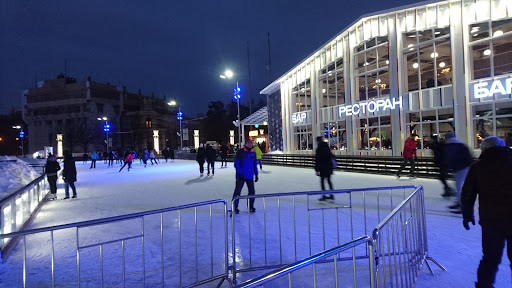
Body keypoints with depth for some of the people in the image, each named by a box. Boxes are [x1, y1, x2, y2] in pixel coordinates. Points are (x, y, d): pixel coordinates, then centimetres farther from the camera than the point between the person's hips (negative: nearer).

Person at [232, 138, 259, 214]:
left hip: (250, 176, 5)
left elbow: (255, 164, 17)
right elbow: (236, 163, -9)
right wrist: (239, 173, -15)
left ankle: (251, 207, 21)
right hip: (241, 176, -5)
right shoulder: (240, 152, -6)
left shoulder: (253, 153, 10)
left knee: (252, 191, 7)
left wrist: (256, 174, 12)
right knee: (237, 191, 0)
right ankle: (234, 208, 9)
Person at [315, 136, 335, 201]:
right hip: (329, 166, 7)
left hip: (323, 167, -7)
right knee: (328, 180, 15)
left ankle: (324, 196, 0)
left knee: (322, 181, 1)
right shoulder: (327, 147, 9)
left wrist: (316, 170, -12)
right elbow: (331, 156, 15)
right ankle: (331, 195, 19)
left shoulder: (319, 149, -12)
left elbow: (317, 160, -14)